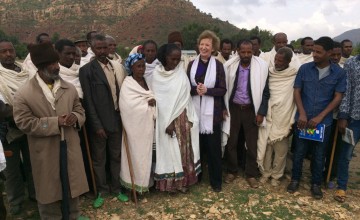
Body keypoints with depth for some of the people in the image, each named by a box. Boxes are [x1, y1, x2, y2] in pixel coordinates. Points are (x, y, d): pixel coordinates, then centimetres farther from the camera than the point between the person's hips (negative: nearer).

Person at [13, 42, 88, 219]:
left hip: (70, 147, 4)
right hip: (46, 153, -3)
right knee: (49, 190, 14)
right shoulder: (23, 94, -12)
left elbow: (80, 111, 7)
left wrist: (74, 117, -17)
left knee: (72, 185, 19)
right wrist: (56, 123, -22)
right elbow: (25, 123, -14)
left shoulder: (69, 88, 0)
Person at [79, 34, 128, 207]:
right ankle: (101, 191, 30)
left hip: (117, 119, 4)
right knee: (98, 159, 12)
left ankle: (116, 188, 34)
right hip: (99, 122, -4)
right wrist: (97, 125, -15)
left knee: (116, 156, 17)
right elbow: (88, 101, -12)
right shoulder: (86, 70, -9)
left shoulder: (117, 66, 4)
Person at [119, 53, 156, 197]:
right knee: (137, 153, 4)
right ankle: (136, 183, 19)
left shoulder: (147, 81, 9)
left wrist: (154, 102, -10)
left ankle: (145, 180, 28)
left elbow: (153, 98, 12)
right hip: (136, 125, -6)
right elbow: (130, 105, -23)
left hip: (148, 124, 6)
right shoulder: (127, 84, -11)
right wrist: (148, 103, -12)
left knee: (146, 153, 14)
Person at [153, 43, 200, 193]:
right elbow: (159, 99, -3)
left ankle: (183, 181, 24)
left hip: (182, 117, 1)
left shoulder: (181, 71, -2)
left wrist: (173, 120, -12)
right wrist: (168, 122, -8)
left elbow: (184, 96, -6)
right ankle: (171, 183, 21)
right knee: (169, 150, 7)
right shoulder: (157, 74, -2)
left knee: (183, 149, 8)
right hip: (165, 118, -1)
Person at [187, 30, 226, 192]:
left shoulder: (218, 65, -2)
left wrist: (207, 90, -20)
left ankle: (215, 180, 22)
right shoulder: (192, 64, 7)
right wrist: (195, 90, -16)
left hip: (212, 112, -2)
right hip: (195, 110, 2)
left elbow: (223, 90, -5)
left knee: (213, 147, 6)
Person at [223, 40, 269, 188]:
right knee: (231, 142, 11)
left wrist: (261, 112, -7)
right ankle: (231, 171, 30)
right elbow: (224, 88, 2)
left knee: (252, 144, 8)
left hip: (251, 110, -1)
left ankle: (251, 174, 26)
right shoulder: (229, 65, -7)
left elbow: (265, 91, -4)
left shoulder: (261, 66, -9)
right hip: (233, 108, 1)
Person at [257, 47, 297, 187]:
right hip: (267, 118, 2)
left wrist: (292, 122, -6)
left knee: (281, 150, 8)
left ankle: (276, 175, 27)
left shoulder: (295, 76, -7)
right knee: (265, 147, 10)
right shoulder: (268, 73, 2)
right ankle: (265, 172, 29)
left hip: (283, 120, -2)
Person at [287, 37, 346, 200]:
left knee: (319, 155, 11)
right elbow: (297, 91, -1)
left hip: (323, 121, 0)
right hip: (303, 119, 0)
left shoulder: (339, 73, -4)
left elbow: (338, 98, -3)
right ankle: (295, 179, 29)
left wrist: (320, 117, -12)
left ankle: (316, 183, 29)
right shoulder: (305, 68, -4)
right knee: (299, 152, 10)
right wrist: (302, 113, -11)